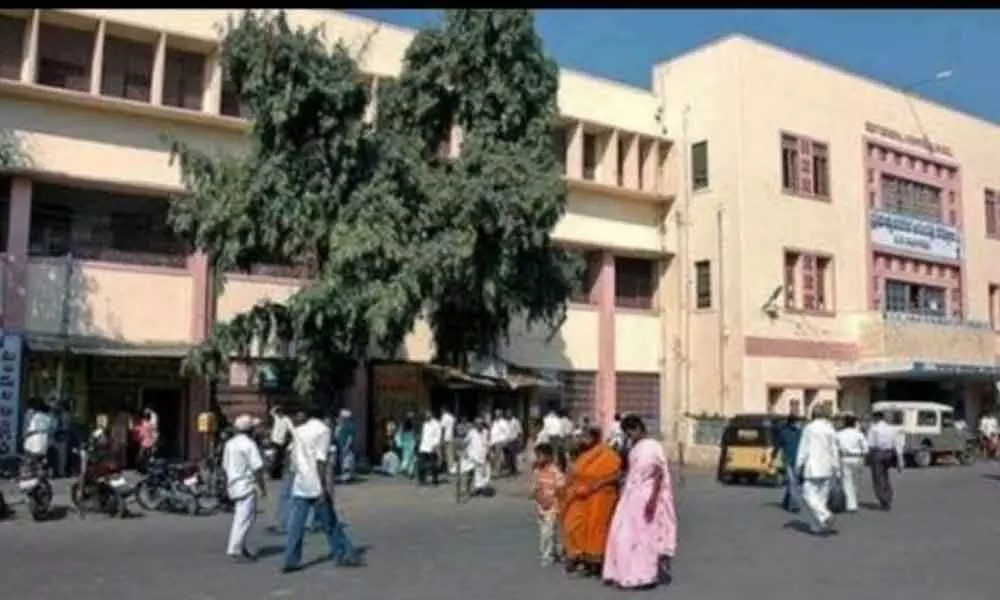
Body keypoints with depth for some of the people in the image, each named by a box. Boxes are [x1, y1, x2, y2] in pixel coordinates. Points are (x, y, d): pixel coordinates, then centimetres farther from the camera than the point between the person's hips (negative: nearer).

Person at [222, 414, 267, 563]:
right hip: (247, 485, -9)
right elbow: (257, 468, -17)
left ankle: (242, 548, 20)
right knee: (244, 519, -5)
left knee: (240, 517, 17)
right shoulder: (249, 444, -14)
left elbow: (225, 466, 17)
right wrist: (262, 487, -10)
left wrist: (228, 485, 25)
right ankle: (234, 550, -7)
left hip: (234, 485, 9)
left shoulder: (229, 444, 11)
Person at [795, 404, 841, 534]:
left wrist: (799, 466, 3)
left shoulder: (809, 428, -5)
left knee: (809, 495, -3)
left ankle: (825, 516, -24)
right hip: (827, 468, 4)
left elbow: (803, 449, -4)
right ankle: (817, 526, 11)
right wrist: (836, 469, 9)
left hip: (813, 468, -4)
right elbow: (834, 450, 4)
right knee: (822, 496, 9)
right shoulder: (831, 429, 3)